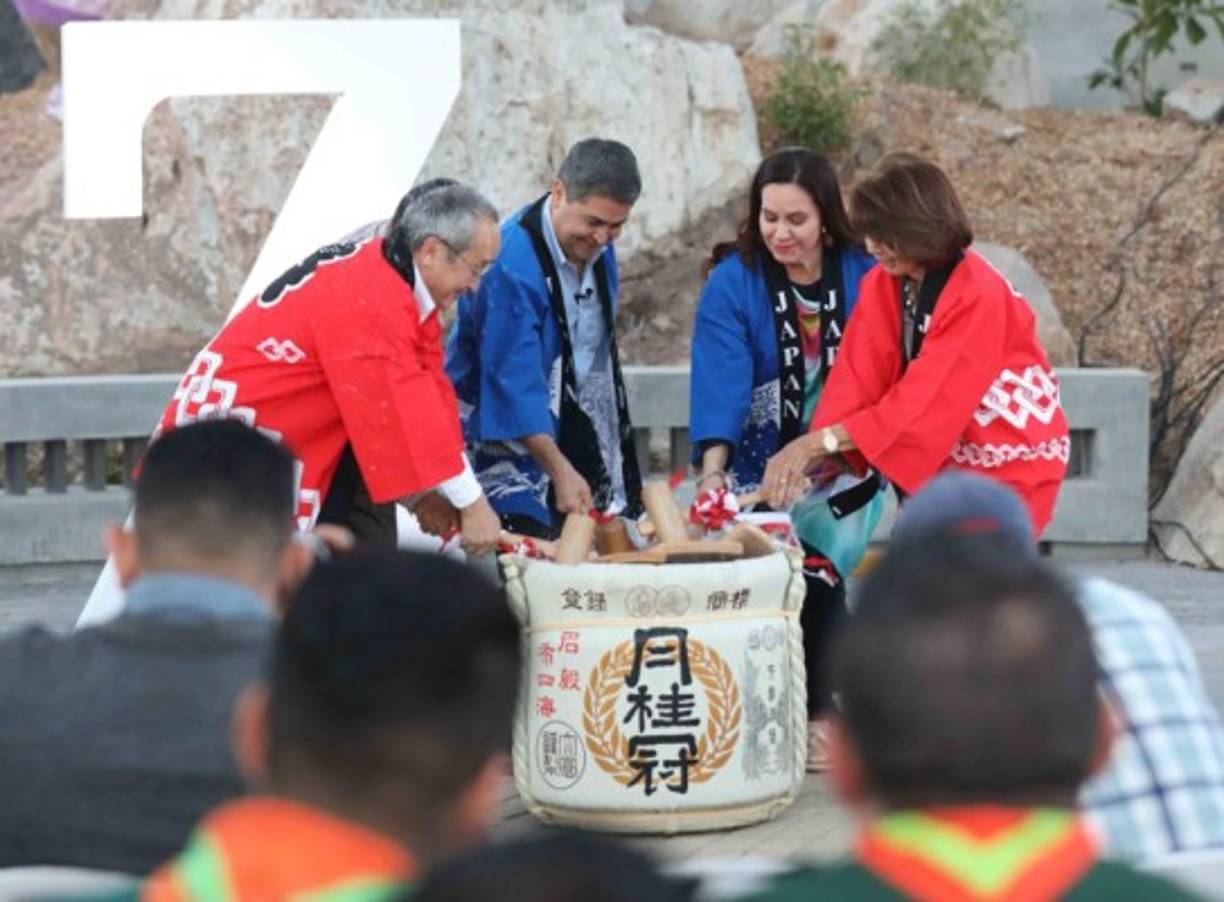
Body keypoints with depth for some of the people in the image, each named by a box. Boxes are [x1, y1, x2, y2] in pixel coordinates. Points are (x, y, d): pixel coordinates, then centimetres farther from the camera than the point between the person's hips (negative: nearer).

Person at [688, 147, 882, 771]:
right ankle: (812, 715, 7)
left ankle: (812, 716, 3)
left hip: (844, 469, 0)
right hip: (759, 468, 0)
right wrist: (713, 468, -33)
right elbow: (720, 381, -20)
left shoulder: (862, 277, -7)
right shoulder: (734, 282, -10)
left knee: (816, 574, -14)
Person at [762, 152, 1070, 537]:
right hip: (940, 463, 7)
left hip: (1008, 468, -6)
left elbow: (926, 401, -29)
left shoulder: (978, 296, -25)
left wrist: (820, 441, -33)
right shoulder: (882, 285, -3)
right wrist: (811, 457, -25)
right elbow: (857, 380, -10)